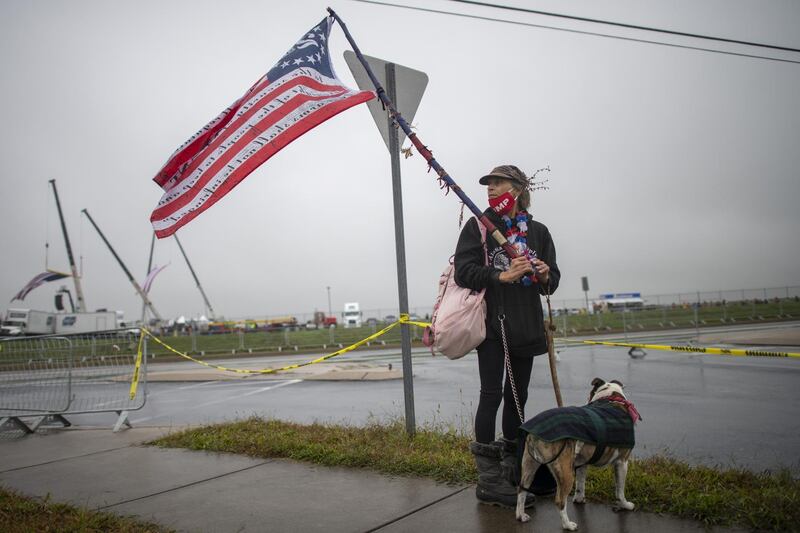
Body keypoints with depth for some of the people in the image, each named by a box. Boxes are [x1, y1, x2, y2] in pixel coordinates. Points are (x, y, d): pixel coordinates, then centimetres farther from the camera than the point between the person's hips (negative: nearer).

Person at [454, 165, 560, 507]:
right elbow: (463, 271, -10)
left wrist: (545, 276, -10)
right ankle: (488, 479, 0)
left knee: (517, 396, 11)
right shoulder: (478, 226, 1)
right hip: (491, 323, -4)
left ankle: (511, 469, 23)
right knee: (492, 395, -6)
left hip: (526, 325, 5)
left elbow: (551, 282, 13)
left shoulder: (537, 231, 10)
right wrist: (501, 276, -22)